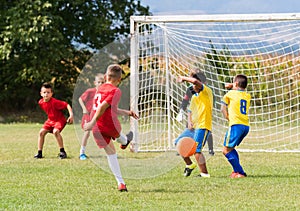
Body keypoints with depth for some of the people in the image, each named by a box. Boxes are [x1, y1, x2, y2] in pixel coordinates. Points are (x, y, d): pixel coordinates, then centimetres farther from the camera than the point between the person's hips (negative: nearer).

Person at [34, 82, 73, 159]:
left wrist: (71, 115, -37)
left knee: (56, 131, -31)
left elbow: (67, 105, -28)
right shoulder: (41, 102, -6)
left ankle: (62, 151, -20)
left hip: (60, 120, -7)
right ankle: (39, 153, 4)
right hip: (50, 120, 7)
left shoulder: (55, 102, -28)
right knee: (41, 132, -5)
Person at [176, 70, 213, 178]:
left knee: (196, 150, -18)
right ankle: (189, 165, 26)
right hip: (193, 127, 9)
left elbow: (195, 81, -25)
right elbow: (190, 111, 25)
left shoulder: (207, 91, -8)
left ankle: (204, 173, -13)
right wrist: (189, 121, 5)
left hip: (203, 126, -9)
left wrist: (183, 78, -9)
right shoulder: (194, 97, 18)